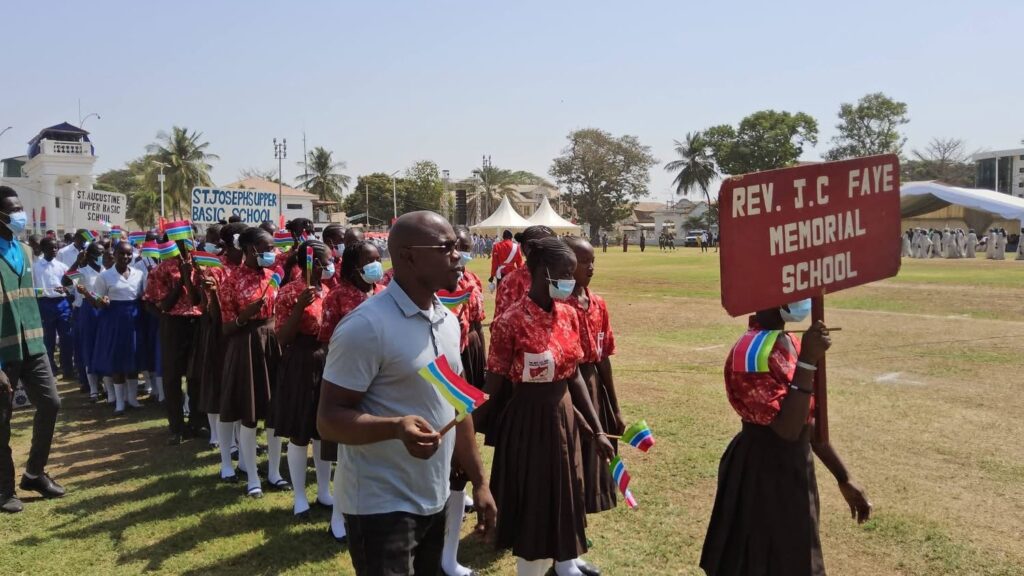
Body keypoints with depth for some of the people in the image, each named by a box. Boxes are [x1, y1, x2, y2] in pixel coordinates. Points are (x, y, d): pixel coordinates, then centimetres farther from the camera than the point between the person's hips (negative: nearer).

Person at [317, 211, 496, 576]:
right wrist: (396, 427, -36)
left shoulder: (448, 321, 6)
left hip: (434, 500, 8)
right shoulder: (366, 326, -19)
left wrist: (479, 481, 12)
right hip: (381, 505, -8)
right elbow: (329, 419, -20)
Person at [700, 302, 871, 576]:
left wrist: (843, 479, 16)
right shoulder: (751, 353, -23)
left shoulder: (791, 344, 6)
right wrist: (807, 361, -30)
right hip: (763, 477, -9)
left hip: (794, 471, 9)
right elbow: (787, 428, -29)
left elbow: (808, 421, 13)